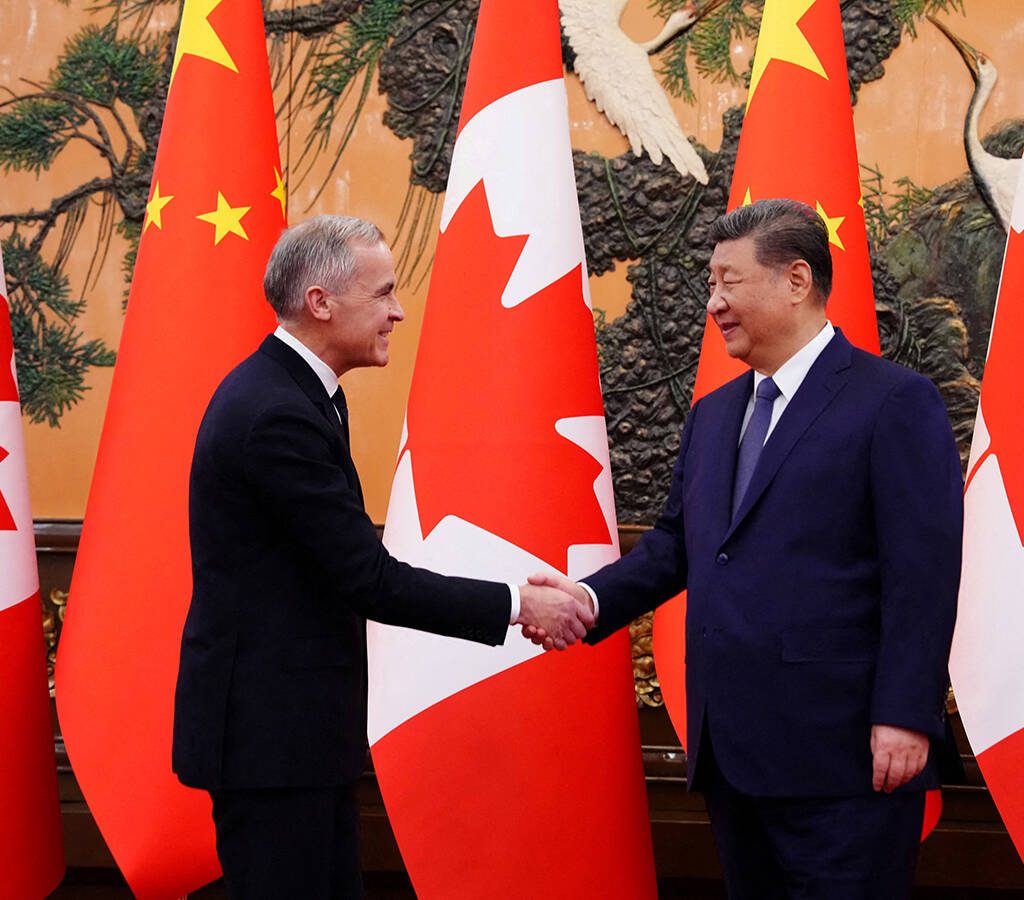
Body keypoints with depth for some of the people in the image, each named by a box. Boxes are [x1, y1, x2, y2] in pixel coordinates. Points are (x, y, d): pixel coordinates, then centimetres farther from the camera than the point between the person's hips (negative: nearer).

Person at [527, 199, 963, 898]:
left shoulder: (895, 402, -6)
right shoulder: (713, 415, 19)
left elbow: (922, 572, -12)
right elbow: (677, 543, 19)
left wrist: (905, 718, -18)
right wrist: (593, 599, 1)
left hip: (839, 757, -7)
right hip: (731, 753, 8)